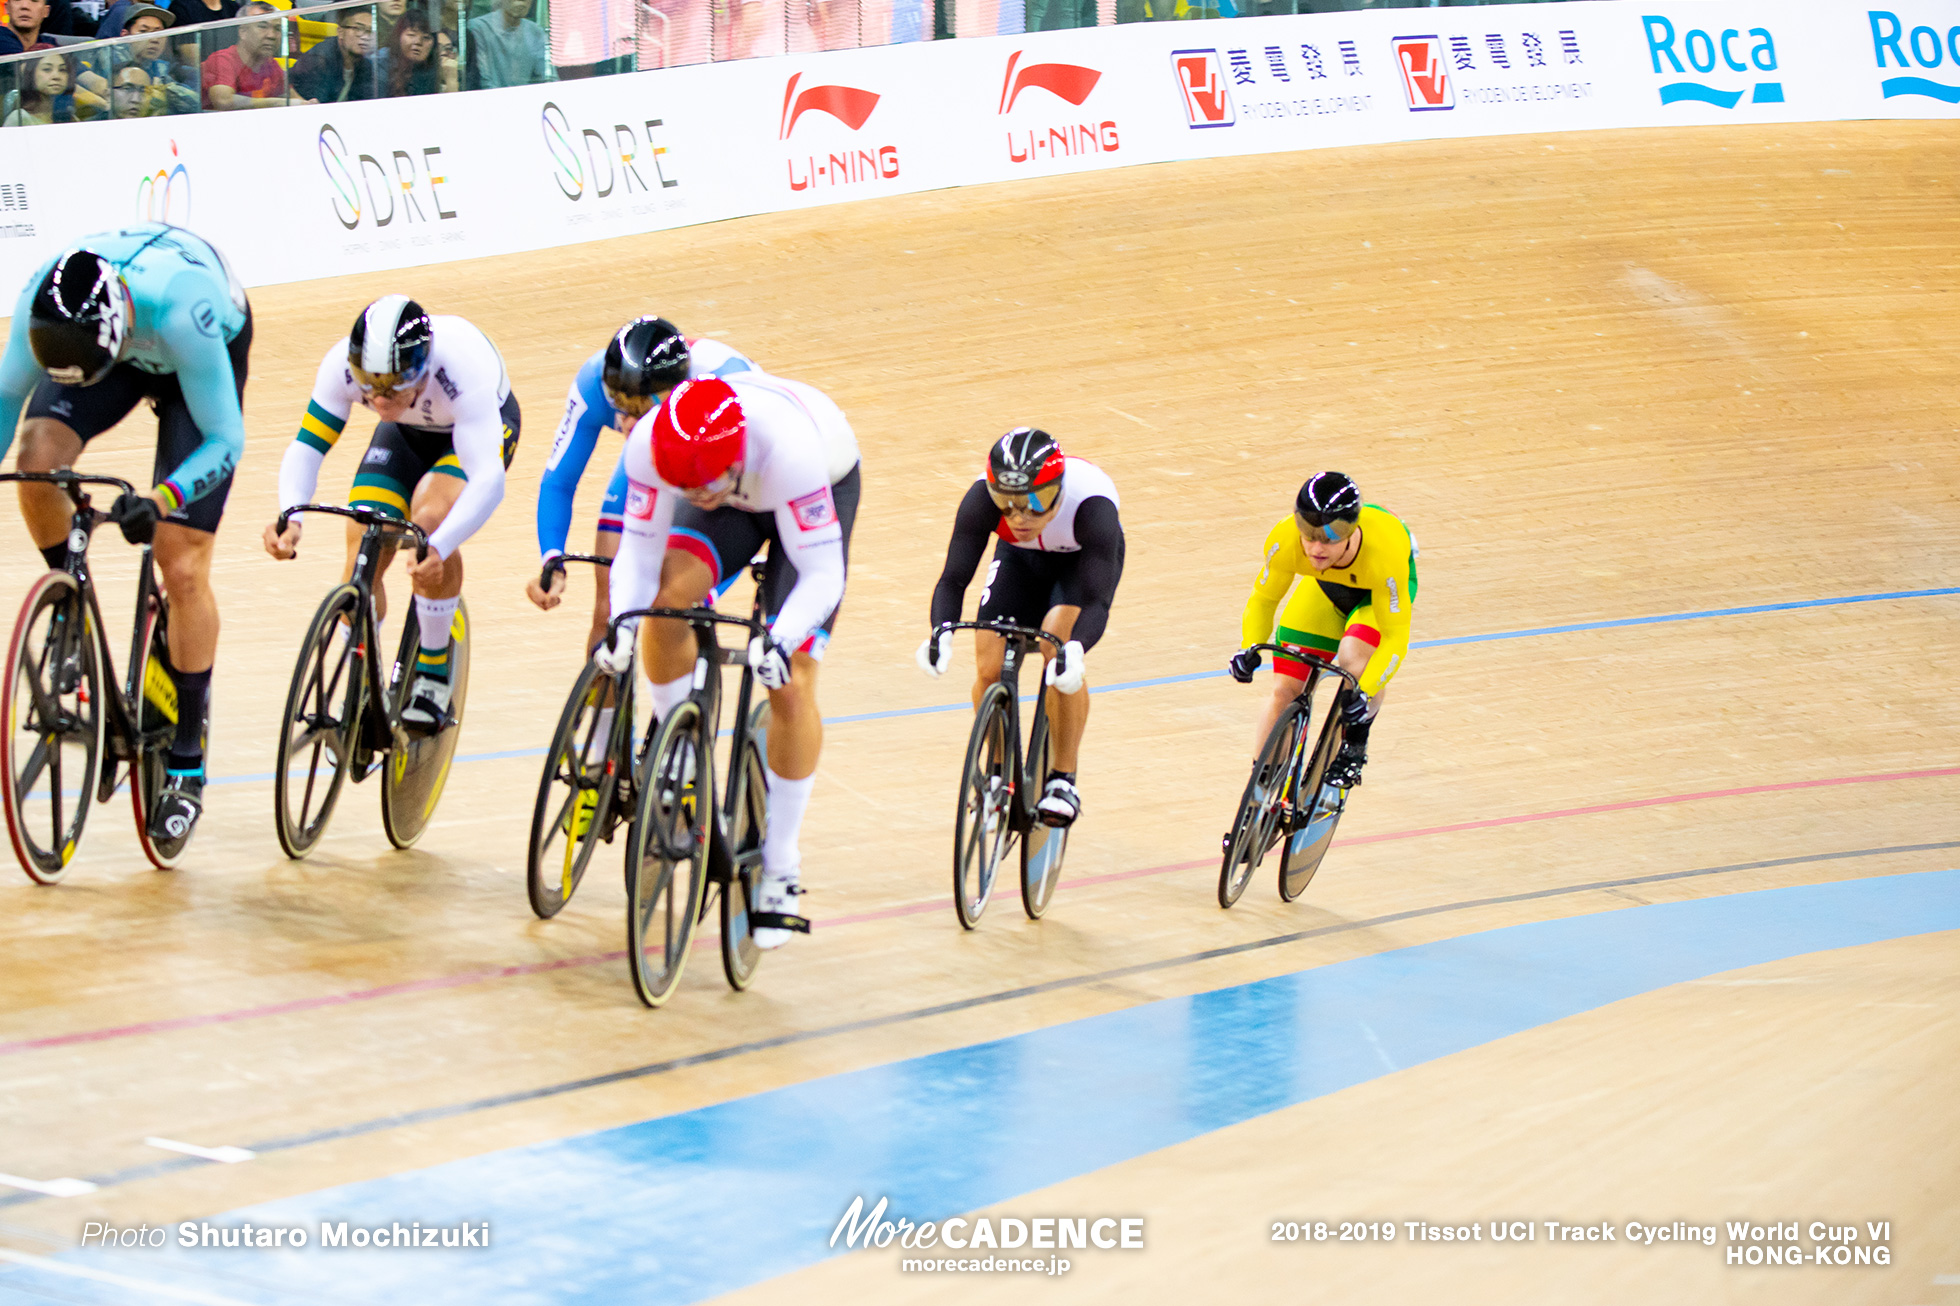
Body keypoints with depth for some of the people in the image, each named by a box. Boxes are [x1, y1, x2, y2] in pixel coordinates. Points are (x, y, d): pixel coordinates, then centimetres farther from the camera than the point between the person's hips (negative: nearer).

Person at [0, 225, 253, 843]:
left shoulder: (183, 311, -44)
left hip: (207, 355, -3)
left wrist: (162, 499, -48)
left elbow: (225, 439, -33)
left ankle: (187, 763, 3)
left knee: (183, 567, -10)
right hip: (125, 350, 4)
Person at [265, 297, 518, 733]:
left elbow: (488, 480, -49)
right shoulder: (343, 364, -33)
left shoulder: (462, 366, -43)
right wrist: (291, 517, -47)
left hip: (485, 425, -4)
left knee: (430, 514, -32)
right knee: (362, 554, -14)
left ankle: (433, 674, -14)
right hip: (408, 434, 4)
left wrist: (437, 549, -65)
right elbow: (307, 444, -27)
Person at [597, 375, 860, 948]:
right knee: (667, 595, -25)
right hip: (738, 496, 4)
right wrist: (622, 620, -41)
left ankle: (780, 869, 1)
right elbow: (640, 546, -23)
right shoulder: (650, 444, -35)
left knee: (792, 685, -12)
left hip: (828, 487, -3)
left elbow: (822, 574, -37)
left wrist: (781, 640, -54)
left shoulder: (789, 450, -44)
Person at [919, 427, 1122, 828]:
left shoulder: (1092, 505, -41)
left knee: (1057, 640, -30)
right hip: (1022, 558, 3)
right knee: (989, 670, -13)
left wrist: (1075, 648, -65)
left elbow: (1096, 600, -45)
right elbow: (954, 578, -33)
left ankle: (1062, 778, -14)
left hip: (1085, 558, -3)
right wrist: (942, 630, -53)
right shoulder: (983, 498, -35)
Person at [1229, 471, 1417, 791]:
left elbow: (1395, 637, -36)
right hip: (1325, 588, 3)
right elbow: (1263, 599, -18)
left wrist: (1366, 692, -49)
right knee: (1284, 691, -5)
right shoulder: (1285, 540, -37)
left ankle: (1354, 748, -1)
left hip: (1377, 592, -3)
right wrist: (1249, 649, -35)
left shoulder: (1384, 552, -43)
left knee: (1354, 659, -31)